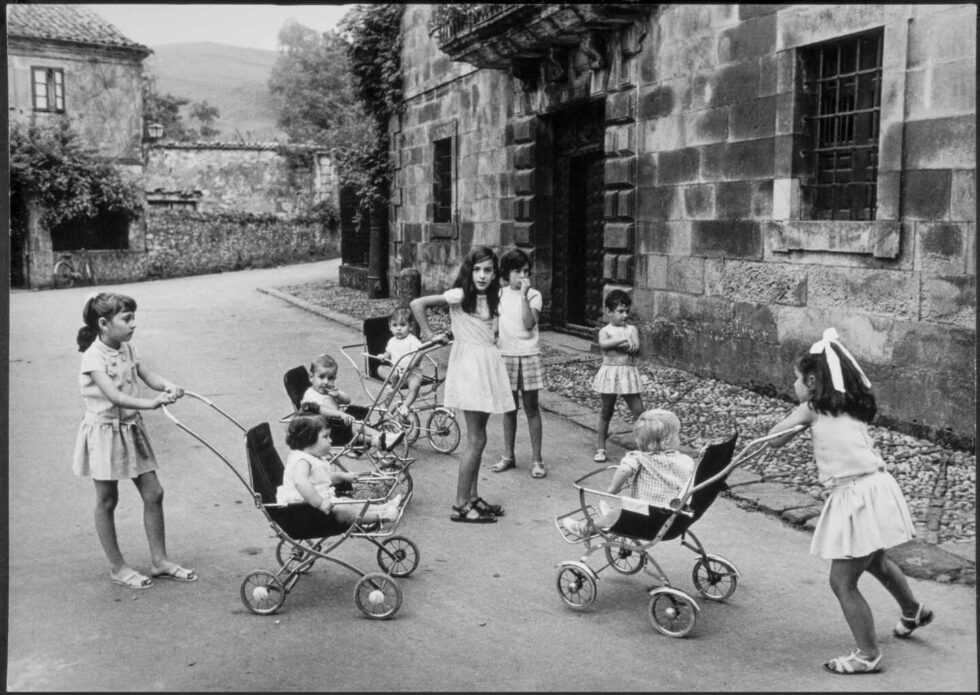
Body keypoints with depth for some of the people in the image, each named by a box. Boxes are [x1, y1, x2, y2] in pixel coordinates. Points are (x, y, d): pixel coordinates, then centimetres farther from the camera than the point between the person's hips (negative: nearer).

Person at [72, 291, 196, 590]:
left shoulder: (128, 350, 5)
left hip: (131, 429, 7)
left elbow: (149, 376, -4)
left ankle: (159, 560, 18)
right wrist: (150, 403, -42)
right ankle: (117, 567, 19)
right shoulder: (94, 356, -18)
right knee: (107, 501, 6)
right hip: (104, 431, -7)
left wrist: (169, 386, -26)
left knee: (153, 493, 7)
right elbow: (113, 395, -30)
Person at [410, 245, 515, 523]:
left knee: (477, 438, 13)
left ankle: (472, 498, 23)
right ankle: (460, 506, 1)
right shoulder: (459, 295, -12)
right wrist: (430, 335, -9)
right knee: (476, 440, -6)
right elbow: (417, 304, -16)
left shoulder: (489, 298, 11)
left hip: (488, 363, 8)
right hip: (469, 364, -8)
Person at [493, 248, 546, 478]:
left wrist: (523, 295, -20)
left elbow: (529, 323, -17)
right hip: (505, 355, 3)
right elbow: (493, 323, 13)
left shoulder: (534, 295, -3)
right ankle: (508, 455, 22)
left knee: (531, 408, 1)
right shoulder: (499, 294, 6)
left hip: (528, 355, -3)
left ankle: (536, 459, 6)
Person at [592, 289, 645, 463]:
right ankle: (600, 449, 17)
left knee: (639, 412, -2)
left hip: (628, 373, 2)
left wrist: (615, 344, -17)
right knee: (605, 413, 7)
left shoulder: (632, 329, 7)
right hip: (609, 372, -2)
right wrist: (623, 340, -21)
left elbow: (635, 348, -10)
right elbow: (603, 344, -22)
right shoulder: (605, 331, 0)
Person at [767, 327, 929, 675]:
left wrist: (794, 416, 15)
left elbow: (773, 439, 0)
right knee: (874, 560, 34)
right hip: (873, 488, 9)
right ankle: (913, 611, 58)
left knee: (843, 582, 1)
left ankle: (868, 656, 11)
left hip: (857, 496, -9)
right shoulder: (850, 406, 13)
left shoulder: (812, 409, -7)